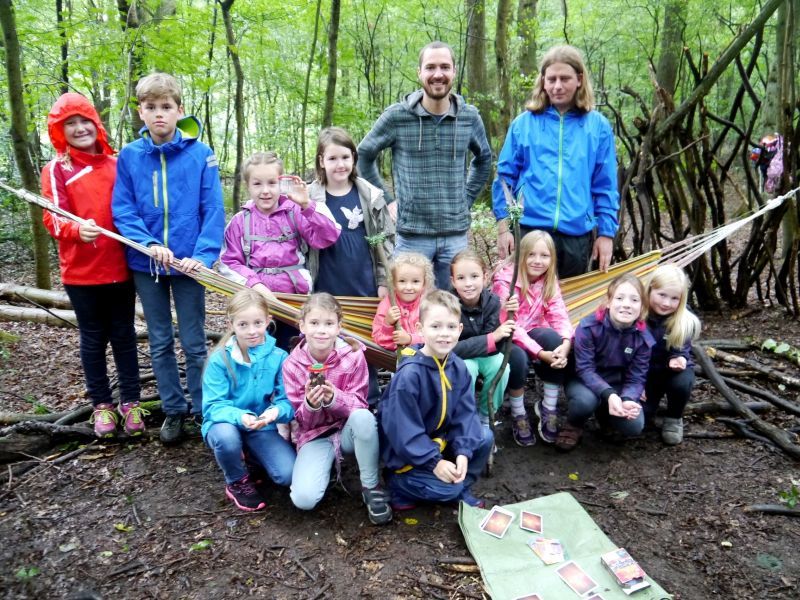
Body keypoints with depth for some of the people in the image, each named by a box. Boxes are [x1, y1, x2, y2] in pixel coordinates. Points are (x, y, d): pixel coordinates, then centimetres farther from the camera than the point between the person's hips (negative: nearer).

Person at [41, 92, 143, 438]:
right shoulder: (56, 169, -1)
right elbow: (52, 218, -8)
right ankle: (101, 404, 21)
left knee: (124, 334, 9)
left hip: (121, 266, 2)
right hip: (81, 271, -2)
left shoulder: (116, 163, 7)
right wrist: (77, 229, -29)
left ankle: (130, 401, 20)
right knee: (93, 338, 9)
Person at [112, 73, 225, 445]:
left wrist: (203, 254, -21)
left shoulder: (200, 153, -7)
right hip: (145, 264, 3)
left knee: (194, 342, 8)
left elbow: (213, 211, -9)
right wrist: (150, 244, -18)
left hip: (189, 262, -2)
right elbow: (122, 210, -2)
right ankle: (173, 410, 28)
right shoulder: (129, 156, 0)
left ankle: (200, 409, 24)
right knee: (160, 342, 13)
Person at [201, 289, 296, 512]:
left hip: (262, 428, 1)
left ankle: (251, 455, 15)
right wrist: (240, 417, -36)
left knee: (289, 474, -19)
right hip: (226, 425, -1)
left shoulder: (278, 357, -10)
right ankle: (237, 481, -2)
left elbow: (287, 401, -11)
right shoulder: (220, 359, -15)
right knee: (226, 436, -37)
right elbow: (212, 407, -16)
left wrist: (277, 411, -35)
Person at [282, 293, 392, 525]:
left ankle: (371, 487, -14)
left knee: (363, 417, -38)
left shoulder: (353, 356, -14)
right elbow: (301, 421, -7)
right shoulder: (292, 365, -11)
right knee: (303, 498, -25)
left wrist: (333, 398, -32)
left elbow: (359, 405, -12)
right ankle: (325, 463, 11)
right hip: (314, 435, 0)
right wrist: (310, 404, -31)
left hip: (348, 429, 0)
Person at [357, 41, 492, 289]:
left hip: (456, 235, 3)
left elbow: (484, 158, 20)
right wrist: (387, 199, 0)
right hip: (412, 235, -2)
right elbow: (363, 155, 5)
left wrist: (466, 199, 10)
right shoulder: (397, 116, -6)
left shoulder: (469, 117, 3)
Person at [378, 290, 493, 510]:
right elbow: (402, 428, -25)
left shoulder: (458, 367, -7)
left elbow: (465, 413, -6)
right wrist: (434, 461, -24)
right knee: (445, 488, -19)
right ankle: (400, 485, 7)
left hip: (441, 440, 7)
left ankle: (459, 489, 9)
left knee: (484, 438, -8)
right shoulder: (409, 374, -27)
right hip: (407, 454, -6)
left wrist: (463, 452, -19)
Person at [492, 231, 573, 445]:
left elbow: (559, 315, -12)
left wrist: (566, 342, -34)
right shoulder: (505, 280, -20)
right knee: (518, 357, -38)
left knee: (555, 339, -29)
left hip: (532, 332, 5)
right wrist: (540, 353, -35)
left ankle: (548, 408, -11)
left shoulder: (549, 281, -2)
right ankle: (518, 415, -10)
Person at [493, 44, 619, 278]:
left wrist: (606, 233, 1)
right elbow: (505, 178, 4)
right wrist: (503, 228, -1)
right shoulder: (523, 124, 3)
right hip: (529, 230, -1)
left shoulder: (598, 126, 4)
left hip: (577, 234, 1)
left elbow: (605, 186, 5)